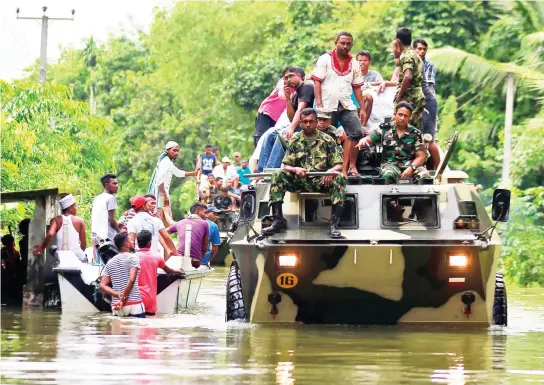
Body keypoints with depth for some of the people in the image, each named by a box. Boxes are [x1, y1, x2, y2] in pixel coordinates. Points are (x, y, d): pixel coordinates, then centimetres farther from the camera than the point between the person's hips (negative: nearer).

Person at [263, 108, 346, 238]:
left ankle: (334, 223, -35)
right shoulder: (295, 140, 9)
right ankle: (277, 219, -25)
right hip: (299, 181, 1)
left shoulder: (327, 140, 5)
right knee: (278, 175, -23)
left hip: (321, 181, -1)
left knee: (340, 178, -32)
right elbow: (286, 166, 5)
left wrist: (331, 171, -25)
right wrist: (295, 169, -20)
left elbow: (339, 165, 0)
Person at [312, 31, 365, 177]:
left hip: (347, 105, 3)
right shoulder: (325, 59, 1)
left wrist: (362, 108, 8)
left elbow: (357, 87, 14)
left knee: (357, 132, -12)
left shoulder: (354, 64, 12)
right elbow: (317, 82, -4)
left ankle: (349, 167, -7)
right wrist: (319, 104, -13)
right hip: (328, 106, -3)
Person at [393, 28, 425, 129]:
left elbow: (408, 76, -26)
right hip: (419, 97, 10)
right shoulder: (416, 56, 18)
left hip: (408, 98, -10)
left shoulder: (406, 56, -11)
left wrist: (399, 96, -18)